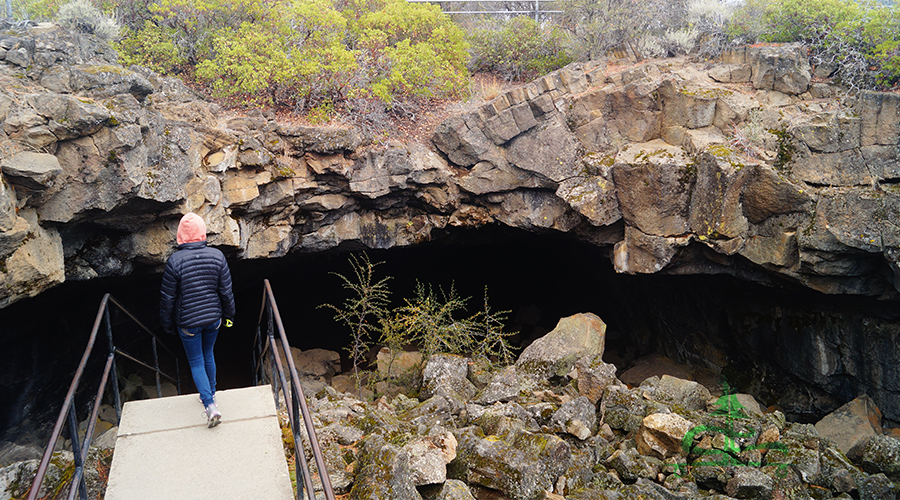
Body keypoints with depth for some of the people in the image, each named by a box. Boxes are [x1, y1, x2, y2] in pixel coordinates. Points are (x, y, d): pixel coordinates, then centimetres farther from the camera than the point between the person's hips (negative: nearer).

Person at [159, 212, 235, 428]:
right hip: (213, 318, 3)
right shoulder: (217, 256, -11)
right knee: (208, 355, 24)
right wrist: (229, 313, 13)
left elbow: (167, 298, -11)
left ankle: (210, 406, -2)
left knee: (196, 363, 9)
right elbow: (226, 291, -3)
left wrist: (167, 324, 4)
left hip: (188, 323, -3)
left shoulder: (174, 261, -20)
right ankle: (211, 394, 41)